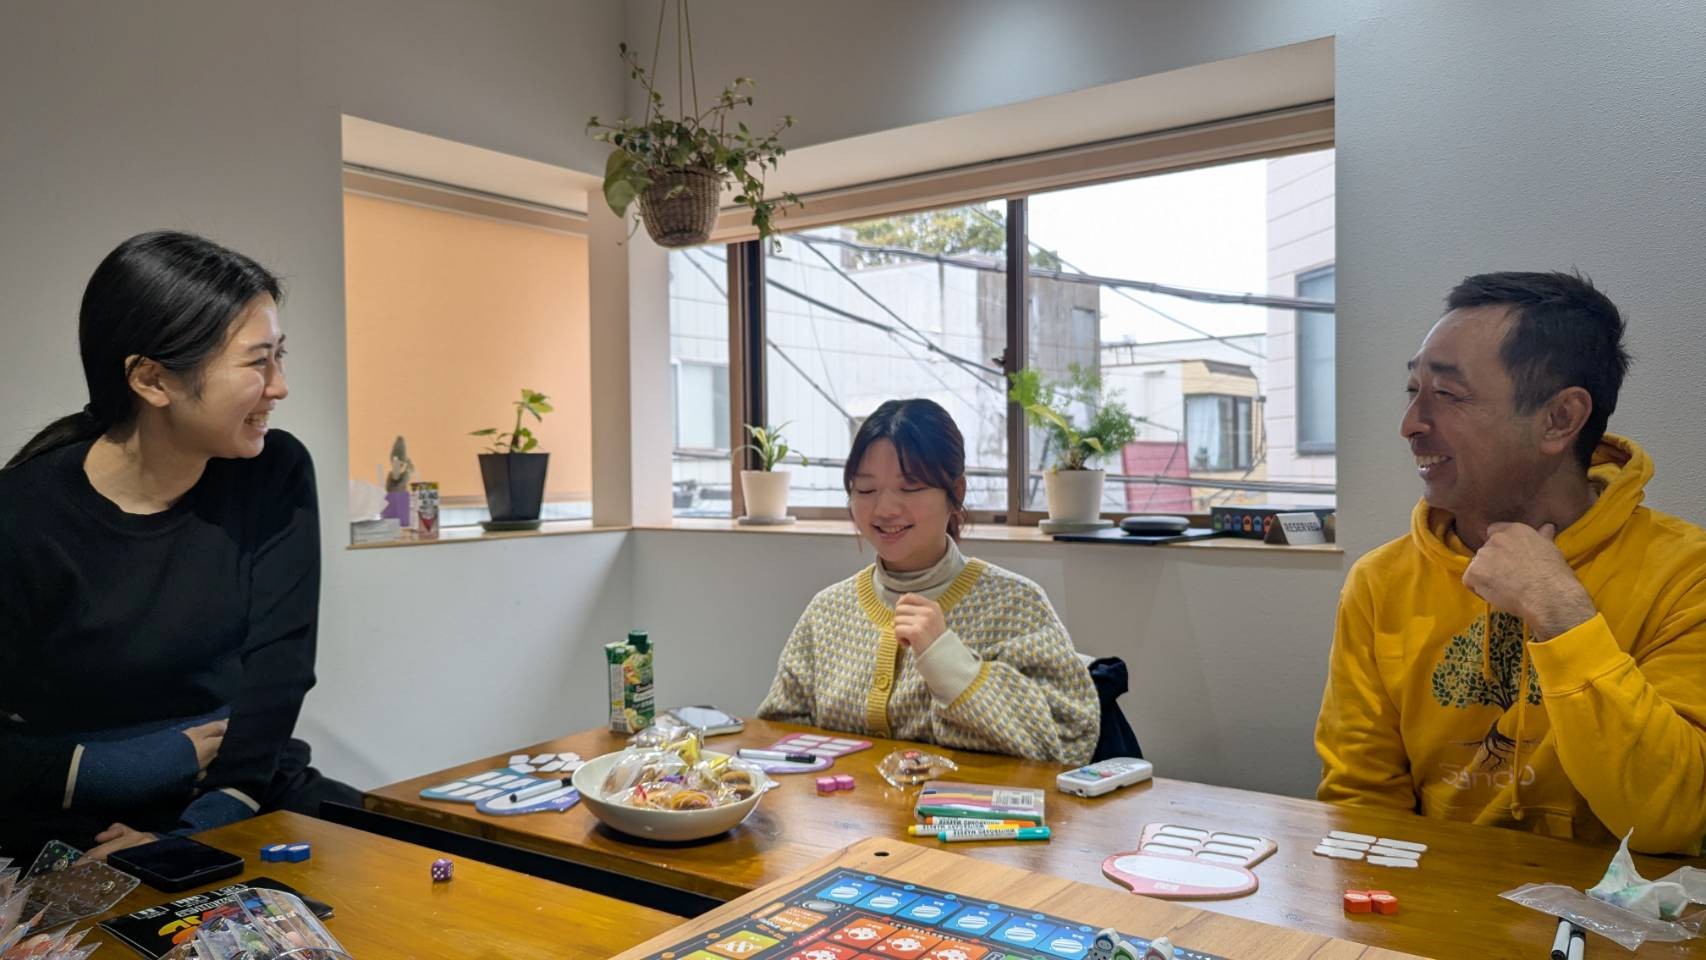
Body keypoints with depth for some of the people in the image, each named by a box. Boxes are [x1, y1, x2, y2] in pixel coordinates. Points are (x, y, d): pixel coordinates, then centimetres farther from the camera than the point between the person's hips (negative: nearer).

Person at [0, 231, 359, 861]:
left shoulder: (274, 476, -4)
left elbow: (275, 678, -9)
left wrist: (194, 837, -18)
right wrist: (179, 756, -12)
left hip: (243, 804, 3)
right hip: (75, 833, -2)